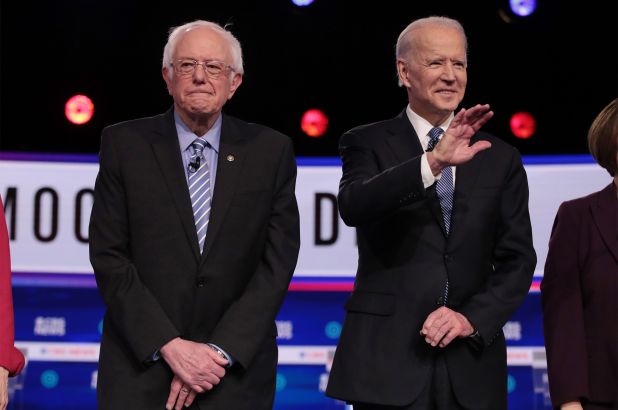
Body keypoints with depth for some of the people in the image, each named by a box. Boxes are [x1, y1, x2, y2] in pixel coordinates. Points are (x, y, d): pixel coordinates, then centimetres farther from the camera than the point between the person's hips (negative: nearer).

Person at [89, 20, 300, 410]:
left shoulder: (271, 150, 1)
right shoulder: (124, 143, -1)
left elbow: (278, 262, -4)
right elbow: (109, 257, -5)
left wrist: (220, 352, -12)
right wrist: (169, 345, -14)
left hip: (237, 370, 1)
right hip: (141, 368, 0)